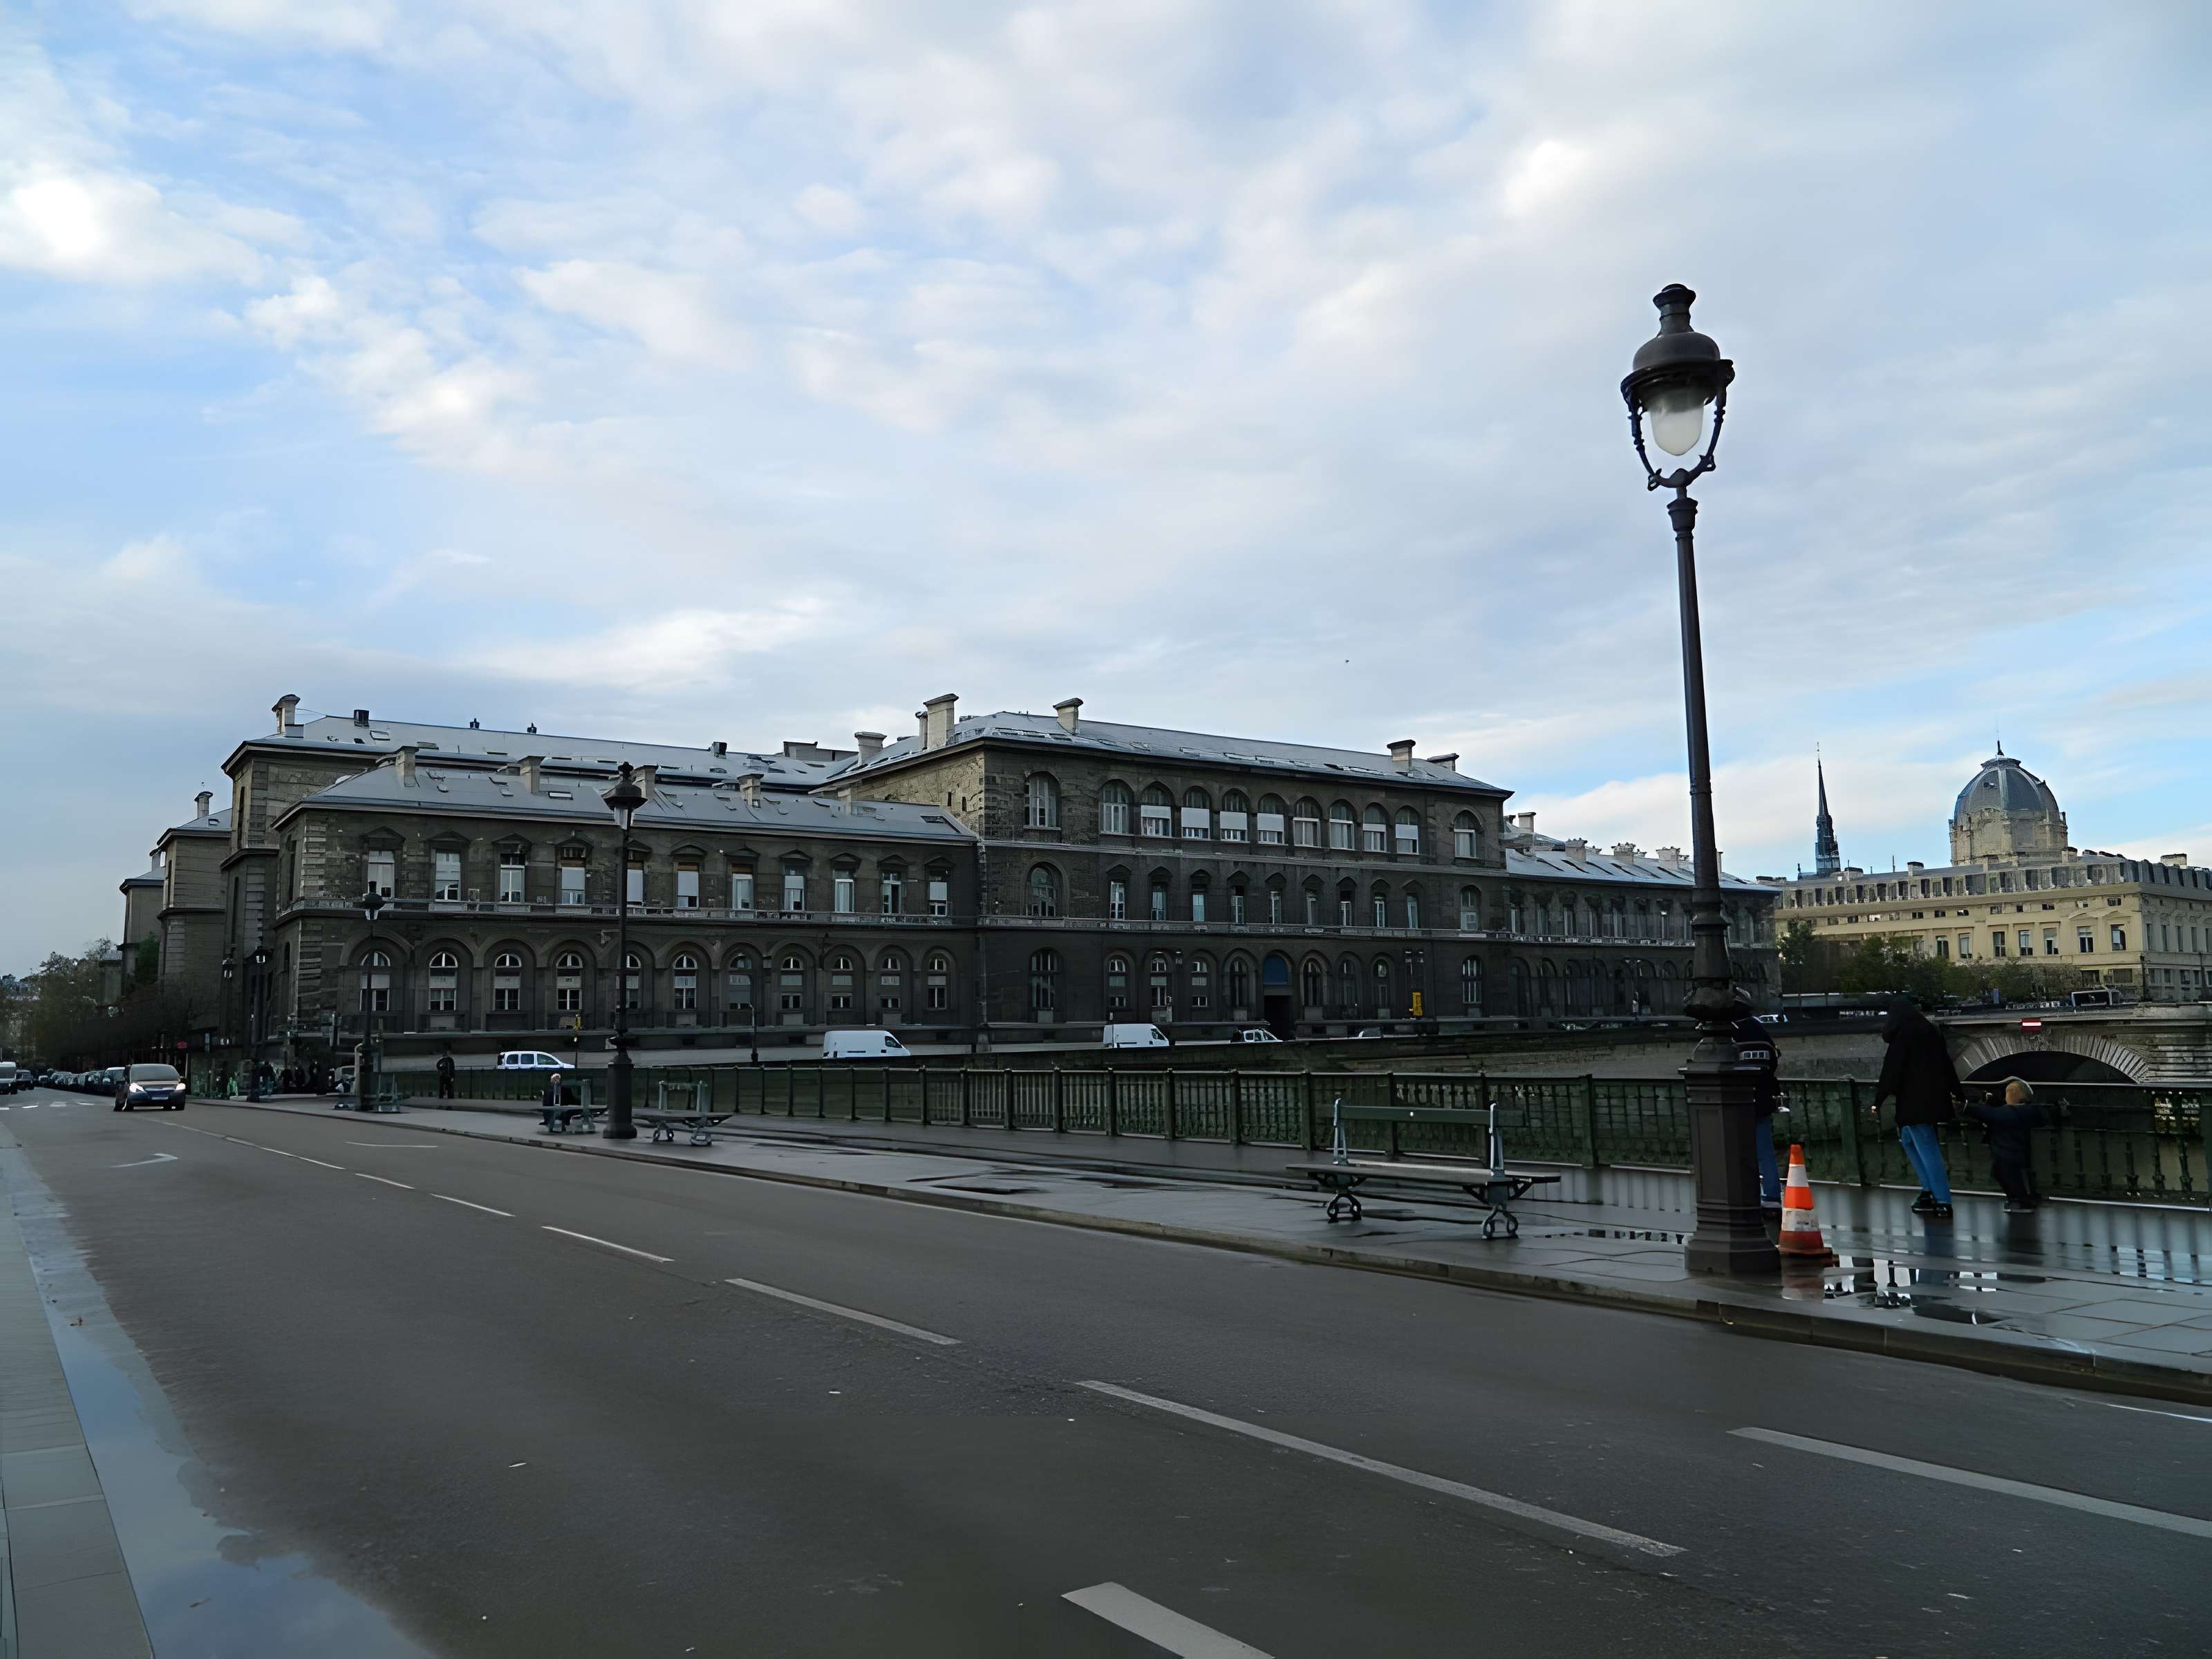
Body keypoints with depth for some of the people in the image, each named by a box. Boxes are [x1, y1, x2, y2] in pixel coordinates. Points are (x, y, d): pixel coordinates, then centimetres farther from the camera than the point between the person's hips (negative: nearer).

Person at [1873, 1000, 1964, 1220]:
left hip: (1914, 1100, -8)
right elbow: (1947, 1064, 19)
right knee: (1907, 1139, 20)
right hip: (1935, 1098, 8)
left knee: (1927, 1150, -5)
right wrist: (1958, 1093, 29)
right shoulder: (1930, 1030, 11)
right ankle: (1930, 1189, 17)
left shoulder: (1903, 1035, -10)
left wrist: (1879, 1100, -7)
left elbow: (1891, 1069, -12)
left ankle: (1943, 1202, -5)